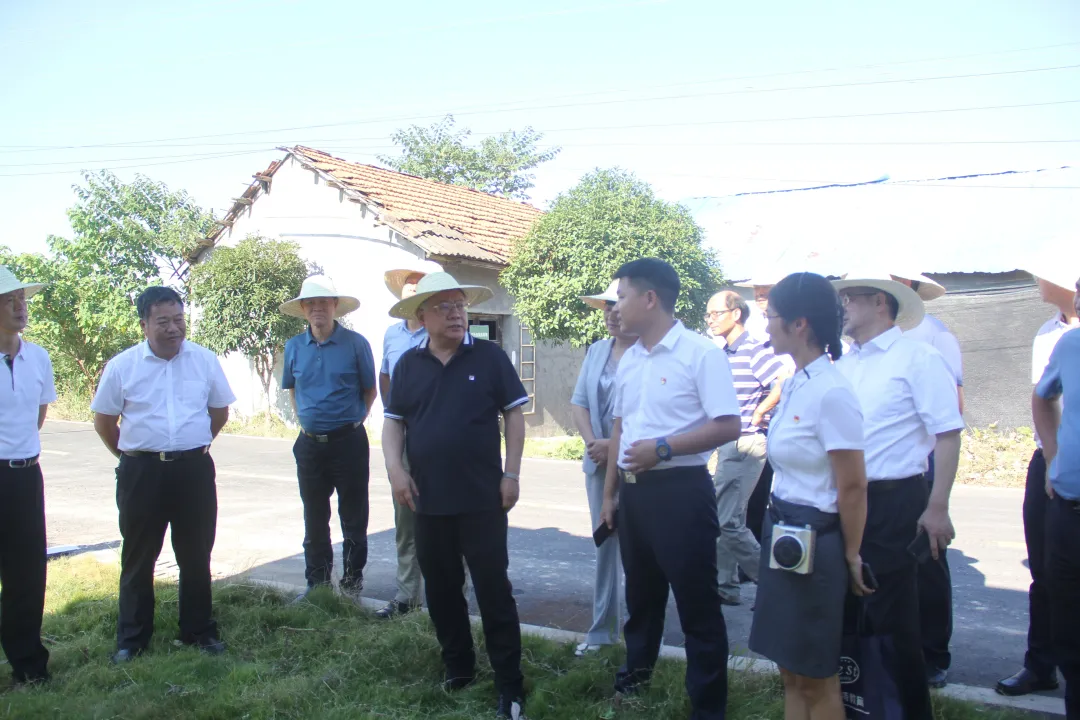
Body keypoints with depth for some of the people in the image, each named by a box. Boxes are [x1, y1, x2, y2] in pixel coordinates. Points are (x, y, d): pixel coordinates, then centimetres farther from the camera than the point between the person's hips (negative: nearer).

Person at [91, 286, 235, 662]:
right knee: (138, 558, 10)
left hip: (194, 469, 1)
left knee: (196, 556, 10)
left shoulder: (205, 360, 0)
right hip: (141, 472, -1)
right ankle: (131, 638, 23)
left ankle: (199, 631, 24)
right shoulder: (122, 366, -3)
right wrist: (131, 455, 9)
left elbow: (220, 412, 12)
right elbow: (104, 420, 8)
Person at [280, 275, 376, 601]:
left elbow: (370, 390, 5)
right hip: (309, 443, 4)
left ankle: (352, 583, 17)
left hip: (348, 441, -3)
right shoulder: (293, 347, 5)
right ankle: (316, 582, 25)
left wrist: (354, 419, 1)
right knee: (314, 519, 12)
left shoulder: (355, 343, -6)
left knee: (353, 518, 4)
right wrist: (305, 418, 11)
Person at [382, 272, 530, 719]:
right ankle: (457, 668, 32)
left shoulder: (489, 357, -3)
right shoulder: (408, 365, 5)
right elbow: (393, 421, 10)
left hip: (482, 498, -3)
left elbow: (513, 413, -2)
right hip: (428, 499, 4)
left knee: (493, 590, -1)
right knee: (441, 590, 14)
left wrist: (511, 474, -8)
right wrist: (395, 468, -5)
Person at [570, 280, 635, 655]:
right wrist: (592, 442, -6)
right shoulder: (596, 350, 10)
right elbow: (579, 402, 9)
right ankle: (602, 630, 21)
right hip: (600, 462, 6)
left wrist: (615, 446, -17)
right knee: (605, 544, 12)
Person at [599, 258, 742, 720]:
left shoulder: (700, 353, -12)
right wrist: (609, 494, 16)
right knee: (641, 596, 21)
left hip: (680, 491, -7)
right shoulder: (629, 360, 11)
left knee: (697, 604, 3)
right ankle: (634, 677, 39)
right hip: (633, 491, 7)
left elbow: (728, 426, -17)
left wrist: (662, 449, -21)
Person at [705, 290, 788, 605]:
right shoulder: (722, 354, 13)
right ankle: (725, 585, 22)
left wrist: (758, 414, -16)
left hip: (745, 443, -9)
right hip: (727, 444, 9)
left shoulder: (754, 349, -13)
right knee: (725, 517, 13)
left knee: (727, 520, -9)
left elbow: (784, 383, -25)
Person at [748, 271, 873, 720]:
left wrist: (852, 556, -7)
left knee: (816, 679, 7)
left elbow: (853, 487, -17)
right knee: (791, 671, 18)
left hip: (815, 542, -8)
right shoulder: (794, 384, 6)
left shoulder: (830, 392, -21)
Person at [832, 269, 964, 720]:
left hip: (893, 503, -7)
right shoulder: (842, 365, 11)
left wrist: (937, 508, -17)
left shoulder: (917, 358, -9)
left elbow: (948, 433, -12)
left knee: (893, 616, 2)